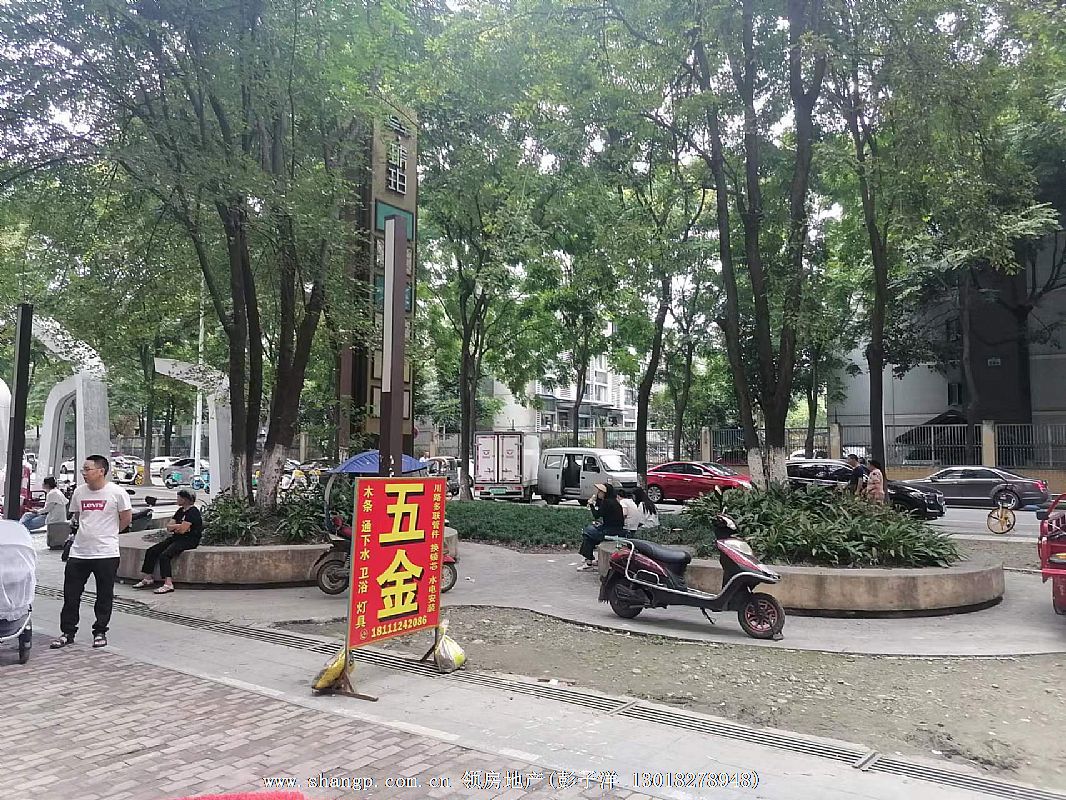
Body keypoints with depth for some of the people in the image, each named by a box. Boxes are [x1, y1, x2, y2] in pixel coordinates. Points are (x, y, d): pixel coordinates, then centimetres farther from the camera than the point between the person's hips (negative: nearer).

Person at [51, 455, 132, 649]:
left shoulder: (117, 492, -10)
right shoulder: (79, 492, 5)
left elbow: (127, 517, -1)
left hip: (106, 553, -4)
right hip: (78, 552, 5)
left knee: (104, 596, 6)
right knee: (70, 594, 7)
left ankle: (100, 632, 19)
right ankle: (67, 633, 20)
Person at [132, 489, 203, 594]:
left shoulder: (193, 512, -12)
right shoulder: (180, 511, 18)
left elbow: (182, 529, -21)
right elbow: (168, 527, 12)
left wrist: (173, 527, -1)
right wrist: (178, 526, -10)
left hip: (189, 540, -10)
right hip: (176, 538, 10)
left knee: (164, 555, -28)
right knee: (151, 551, 1)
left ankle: (168, 584, -31)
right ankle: (148, 578, 9)